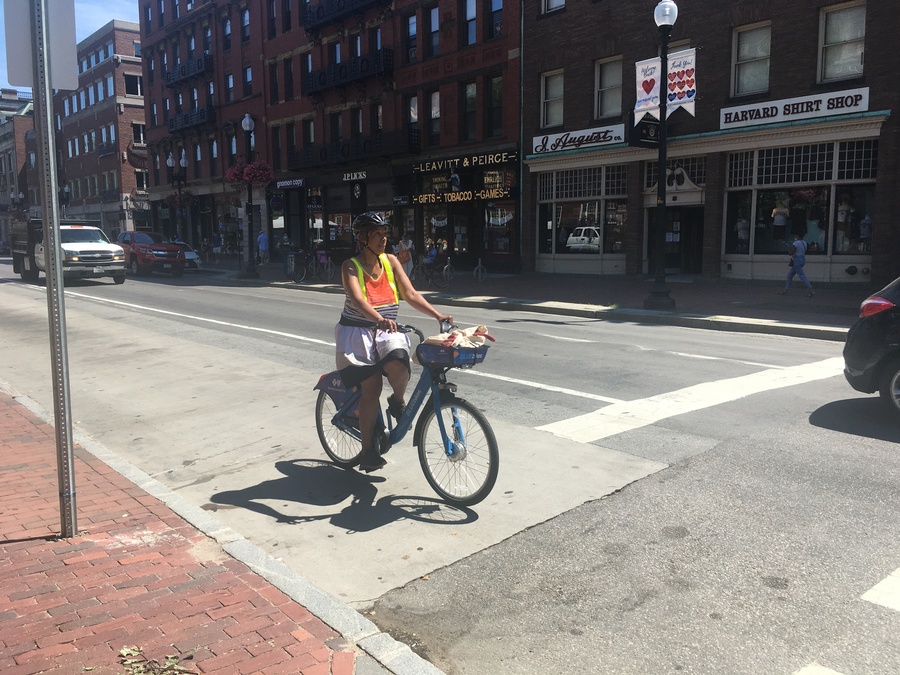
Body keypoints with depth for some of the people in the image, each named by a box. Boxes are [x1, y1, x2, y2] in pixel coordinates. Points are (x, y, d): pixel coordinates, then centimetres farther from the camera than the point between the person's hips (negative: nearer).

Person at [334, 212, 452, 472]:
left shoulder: (391, 261, 3)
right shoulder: (351, 266, -8)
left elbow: (410, 295, -1)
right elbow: (357, 300, -25)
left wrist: (438, 315, -14)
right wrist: (380, 319, -44)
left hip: (386, 332, 3)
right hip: (357, 333, -3)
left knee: (398, 364, -29)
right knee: (371, 388, -9)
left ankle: (397, 401, 5)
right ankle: (368, 450, 6)